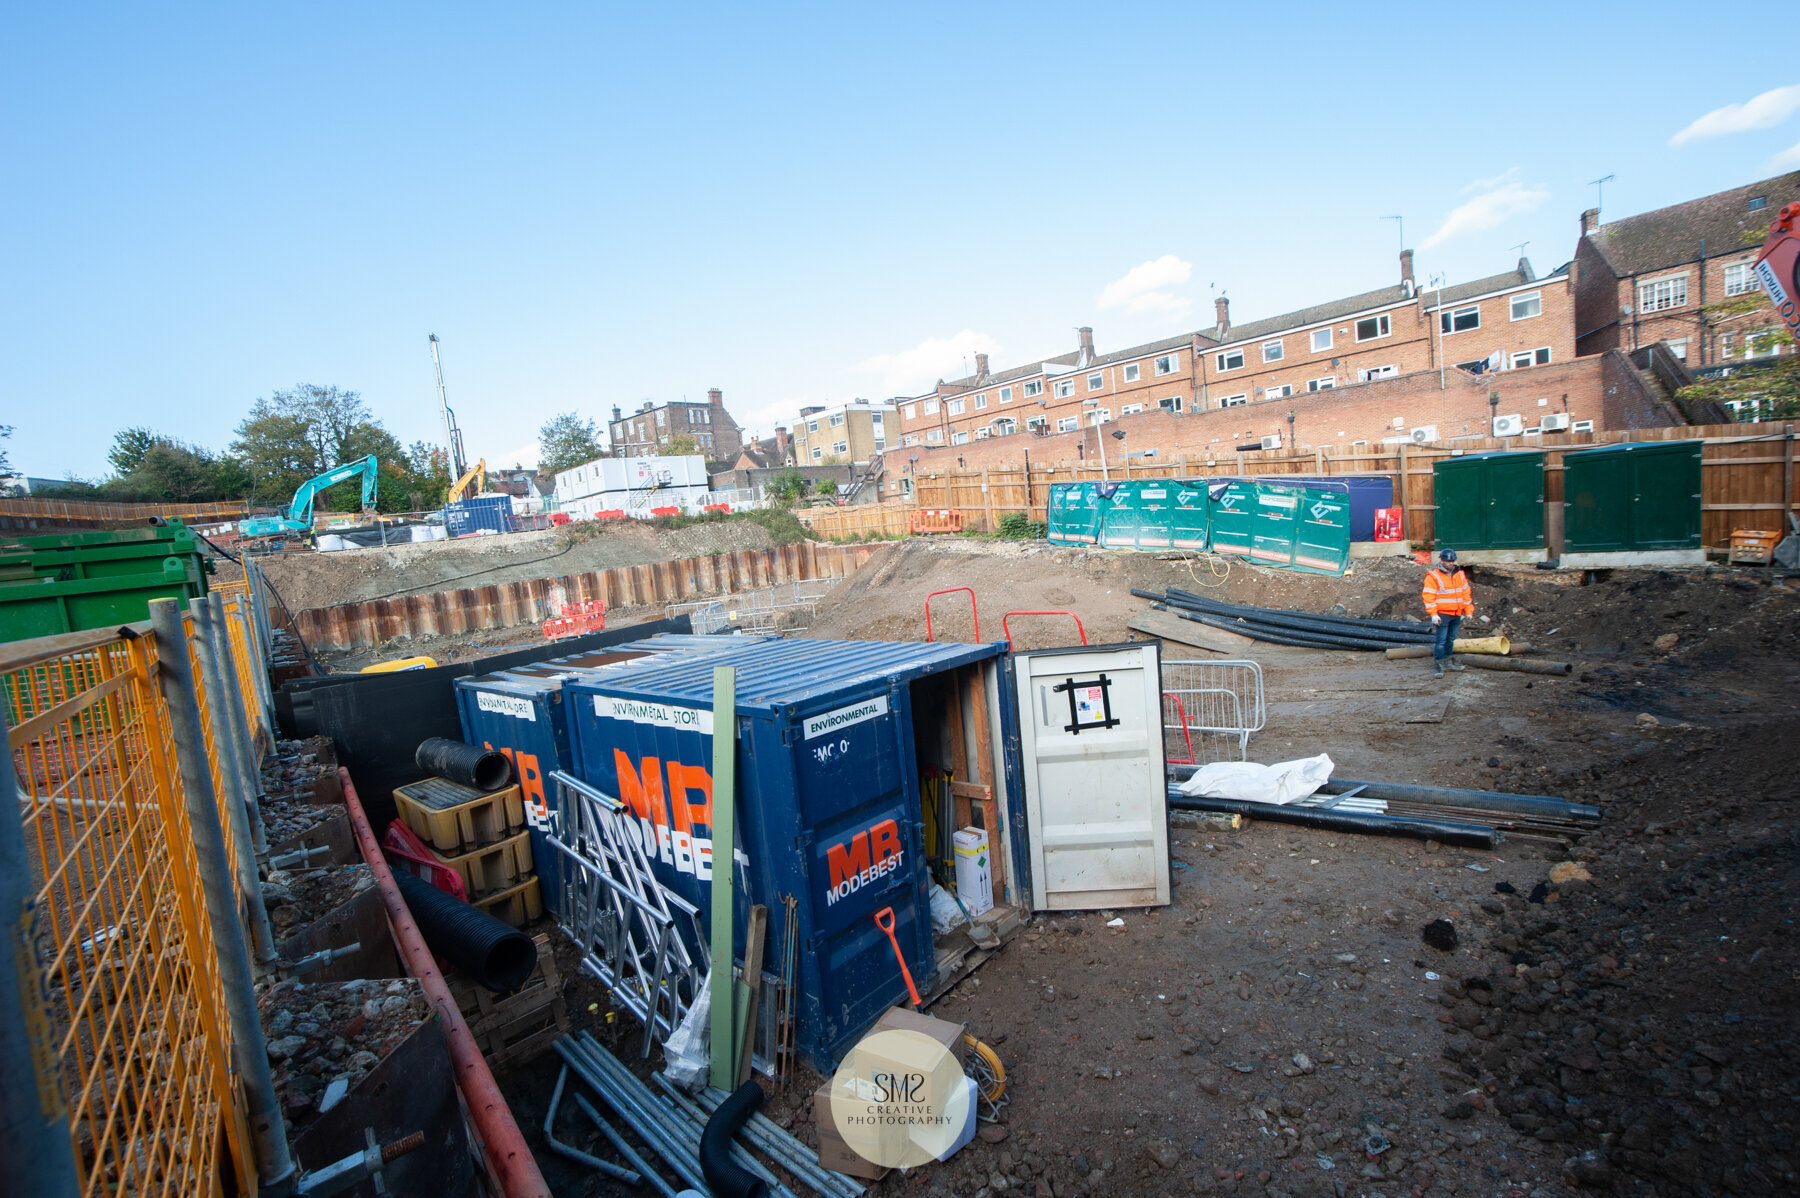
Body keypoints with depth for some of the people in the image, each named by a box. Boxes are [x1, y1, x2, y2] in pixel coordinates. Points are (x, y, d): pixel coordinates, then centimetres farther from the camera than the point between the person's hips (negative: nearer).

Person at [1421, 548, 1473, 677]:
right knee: (1440, 640, -8)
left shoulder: (1460, 575, 11)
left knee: (1451, 639, 16)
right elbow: (1428, 597, -12)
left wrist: (1468, 611, 12)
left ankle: (1448, 661, 28)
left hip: (1456, 614, 6)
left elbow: (1466, 593, 16)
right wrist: (1433, 614, -18)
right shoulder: (1433, 577, -9)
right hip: (1442, 615, -6)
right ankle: (1437, 665, -5)